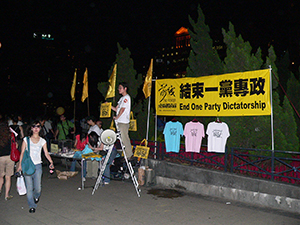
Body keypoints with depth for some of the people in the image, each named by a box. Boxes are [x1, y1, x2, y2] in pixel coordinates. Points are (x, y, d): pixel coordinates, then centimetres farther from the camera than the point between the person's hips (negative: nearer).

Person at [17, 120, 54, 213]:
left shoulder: (42, 141, 8)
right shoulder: (26, 139, 4)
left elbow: (46, 153, 4)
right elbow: (22, 153, 3)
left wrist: (51, 162, -12)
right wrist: (20, 165, -4)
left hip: (38, 166, 1)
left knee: (38, 188, 0)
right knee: (29, 188, -3)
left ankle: (36, 196, 35)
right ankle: (32, 206, 11)